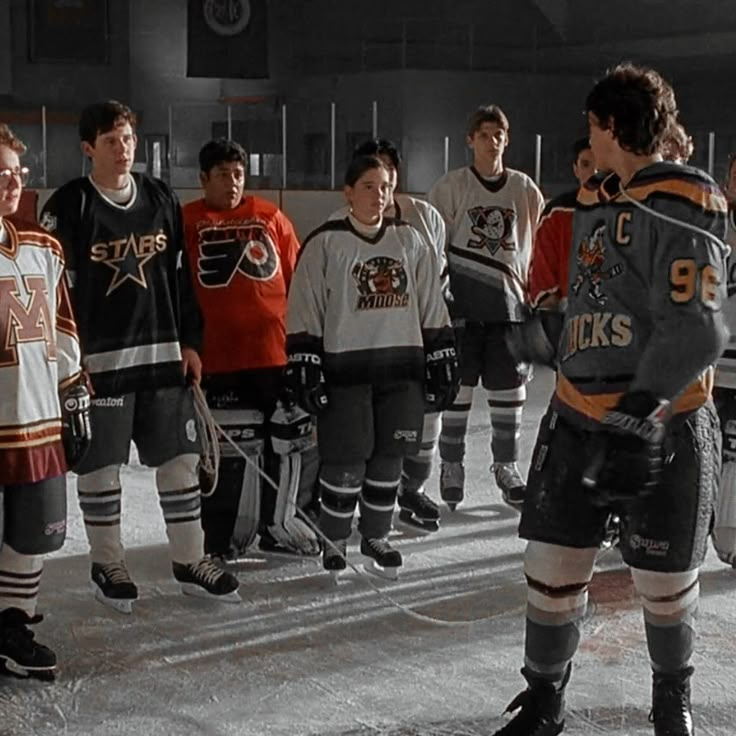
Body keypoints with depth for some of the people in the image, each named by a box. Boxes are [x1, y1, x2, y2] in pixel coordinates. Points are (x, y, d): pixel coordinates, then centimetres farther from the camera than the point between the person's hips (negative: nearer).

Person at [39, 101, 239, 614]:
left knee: (181, 458, 8)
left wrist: (189, 341, 10)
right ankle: (108, 567, 21)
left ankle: (190, 562, 20)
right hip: (99, 358, -4)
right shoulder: (69, 207, -7)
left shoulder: (161, 199, 8)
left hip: (163, 354, 5)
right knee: (100, 466, 5)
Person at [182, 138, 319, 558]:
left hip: (277, 350, 3)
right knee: (228, 449, 1)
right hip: (217, 357, -3)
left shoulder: (271, 218, 9)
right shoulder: (186, 223, 1)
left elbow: (298, 280, 12)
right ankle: (224, 534, 16)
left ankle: (279, 524, 25)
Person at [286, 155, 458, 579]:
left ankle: (376, 538, 27)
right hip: (345, 370, -3)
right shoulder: (326, 244, -3)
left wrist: (443, 363, 8)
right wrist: (305, 368, -8)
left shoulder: (410, 241, 9)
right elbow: (304, 313, -3)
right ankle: (335, 541, 18)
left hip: (402, 369, 4)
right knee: (346, 462, -2)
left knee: (389, 460, 9)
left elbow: (433, 309, 11)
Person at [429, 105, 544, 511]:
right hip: (461, 302, -2)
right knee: (457, 385, 2)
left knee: (508, 387, 7)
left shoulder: (525, 189, 7)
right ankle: (451, 466, 14)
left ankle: (506, 466, 20)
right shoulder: (451, 186, 0)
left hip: (509, 302, 2)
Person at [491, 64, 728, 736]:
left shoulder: (684, 203, -14)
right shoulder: (594, 205, 12)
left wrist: (632, 414, -24)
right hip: (577, 421, 6)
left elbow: (696, 333, -23)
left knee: (665, 584, 8)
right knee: (553, 570, 5)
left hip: (663, 431, -6)